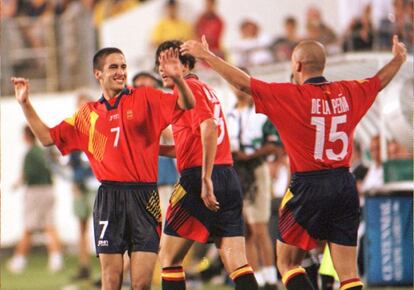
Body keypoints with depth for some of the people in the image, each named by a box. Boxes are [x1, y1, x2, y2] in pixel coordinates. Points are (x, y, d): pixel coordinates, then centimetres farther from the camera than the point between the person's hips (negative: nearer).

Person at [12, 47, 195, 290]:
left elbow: (187, 104, -3)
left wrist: (177, 78, -22)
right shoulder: (88, 114, 14)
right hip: (109, 198, 2)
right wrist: (25, 104, 12)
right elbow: (48, 137, 20)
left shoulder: (145, 98, 6)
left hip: (144, 197, -2)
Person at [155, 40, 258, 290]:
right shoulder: (205, 89, 23)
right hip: (229, 177, 9)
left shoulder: (188, 88, -5)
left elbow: (209, 128, -21)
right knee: (237, 264, 1)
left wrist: (206, 179, -25)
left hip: (197, 178, -9)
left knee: (168, 258, 3)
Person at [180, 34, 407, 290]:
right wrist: (399, 58, 42)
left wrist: (207, 56, 4)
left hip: (309, 186, -4)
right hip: (345, 187, 4)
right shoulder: (348, 92, 5)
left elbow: (244, 83, -6)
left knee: (287, 262, 8)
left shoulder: (291, 95, -9)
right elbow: (380, 80, 24)